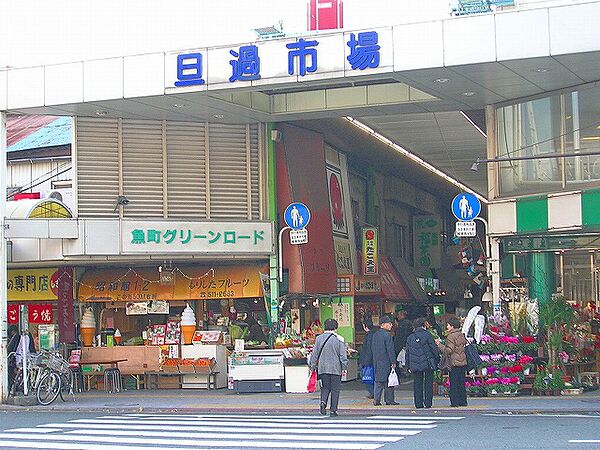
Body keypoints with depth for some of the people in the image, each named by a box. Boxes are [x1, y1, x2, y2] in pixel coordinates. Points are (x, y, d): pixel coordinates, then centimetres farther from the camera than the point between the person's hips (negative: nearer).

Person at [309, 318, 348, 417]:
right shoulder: (339, 339, -6)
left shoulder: (319, 338, 1)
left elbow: (314, 354, 5)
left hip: (323, 368, 2)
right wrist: (344, 368, 2)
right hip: (336, 368, -2)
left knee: (325, 387, 15)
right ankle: (333, 410, 6)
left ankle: (323, 402, -9)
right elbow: (343, 355, -5)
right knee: (335, 389, 6)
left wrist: (313, 366, 14)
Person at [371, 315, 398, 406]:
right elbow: (390, 350, -15)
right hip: (386, 361, -7)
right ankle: (389, 400, 4)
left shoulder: (375, 335, 10)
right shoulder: (387, 335, -14)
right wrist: (393, 362, -12)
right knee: (388, 381, 1)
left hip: (377, 362, 7)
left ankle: (376, 399, 6)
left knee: (378, 381, 10)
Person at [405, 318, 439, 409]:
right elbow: (434, 348, -5)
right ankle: (428, 402, 2)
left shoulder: (410, 337, 9)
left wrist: (408, 365, 18)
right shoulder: (426, 335, -4)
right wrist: (437, 358, 6)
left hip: (415, 365, 3)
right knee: (428, 382, 4)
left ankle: (418, 403, 6)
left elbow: (407, 352, 13)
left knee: (417, 383, 8)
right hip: (427, 363, -3)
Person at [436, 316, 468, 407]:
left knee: (454, 383, -3)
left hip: (454, 363, -8)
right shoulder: (461, 335, 11)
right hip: (463, 362, 8)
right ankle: (463, 401, 14)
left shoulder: (451, 337, -13)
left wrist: (439, 345, -11)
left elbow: (449, 350, -18)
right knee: (462, 383, 12)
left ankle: (455, 402, -3)